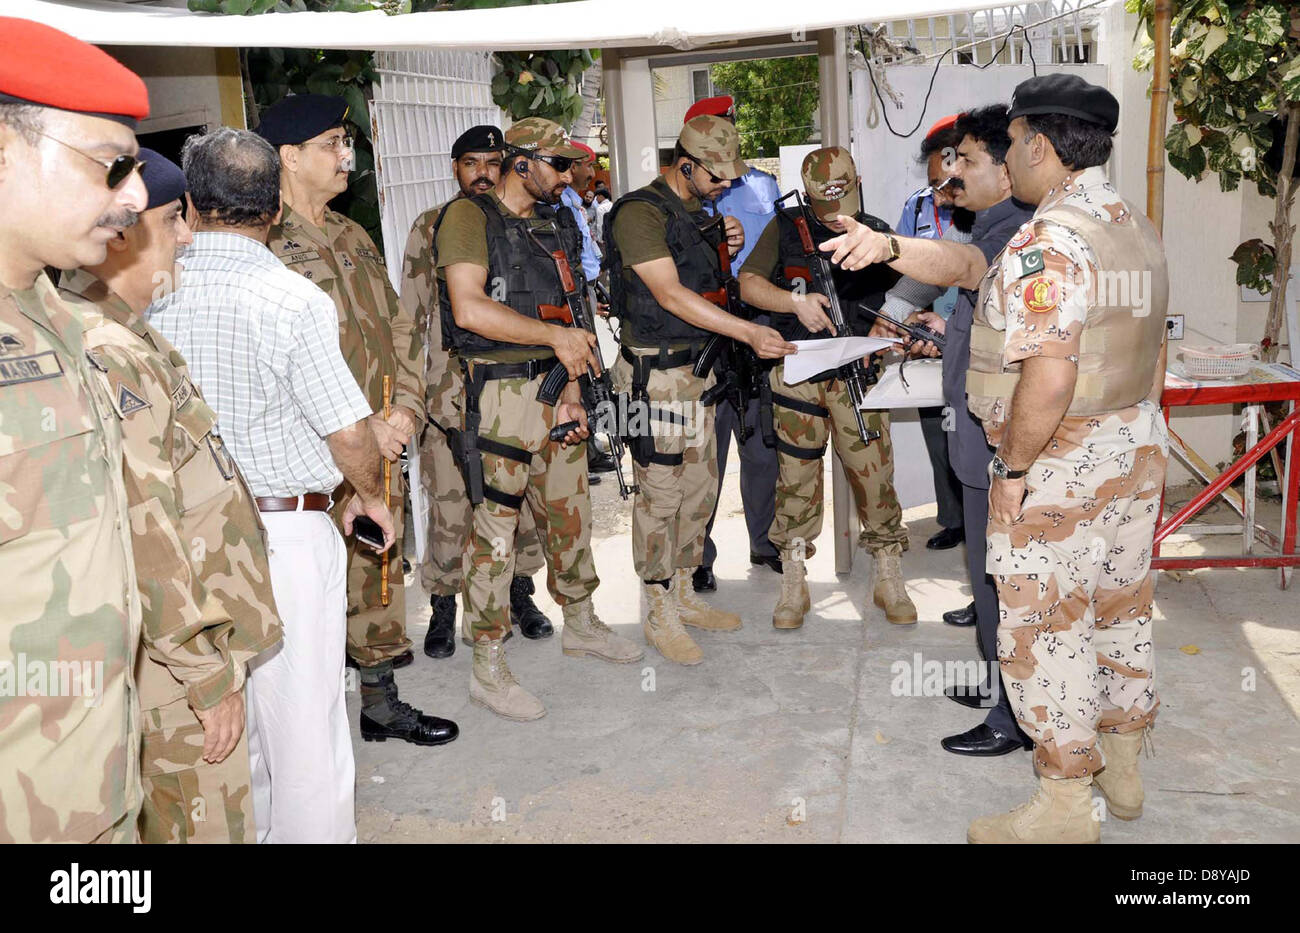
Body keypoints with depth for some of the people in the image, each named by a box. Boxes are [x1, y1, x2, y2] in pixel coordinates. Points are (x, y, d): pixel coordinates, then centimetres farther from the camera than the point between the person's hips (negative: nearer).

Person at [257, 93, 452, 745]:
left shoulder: (353, 237, 15)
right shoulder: (262, 244, -12)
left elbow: (398, 329, 17)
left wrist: (407, 407, 2)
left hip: (379, 447, 8)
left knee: (380, 571, 17)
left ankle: (381, 702, 33)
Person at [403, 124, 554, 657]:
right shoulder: (431, 227, 3)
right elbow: (411, 315, 4)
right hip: (453, 389, -2)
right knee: (450, 506, -1)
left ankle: (520, 594, 28)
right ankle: (443, 609, 15)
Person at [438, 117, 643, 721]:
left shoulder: (556, 225, 15)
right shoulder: (469, 217, -8)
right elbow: (469, 308, -21)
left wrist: (570, 393, 4)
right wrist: (556, 335, -17)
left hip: (553, 387, 8)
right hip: (499, 394, -7)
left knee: (570, 511, 17)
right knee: (495, 527, -3)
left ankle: (580, 624, 36)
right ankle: (488, 668, 7)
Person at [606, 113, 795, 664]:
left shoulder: (698, 212, 15)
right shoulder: (640, 212, -14)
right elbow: (670, 294, -23)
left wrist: (726, 250, 3)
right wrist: (751, 333, -27)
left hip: (698, 368, 9)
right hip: (658, 372, -9)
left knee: (700, 487, 13)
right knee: (661, 493, -2)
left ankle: (683, 595, 27)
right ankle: (659, 615, 10)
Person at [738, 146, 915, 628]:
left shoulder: (877, 233, 9)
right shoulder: (786, 229, 5)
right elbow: (748, 283, -1)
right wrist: (796, 301, -16)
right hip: (798, 371, -1)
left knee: (874, 473, 0)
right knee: (797, 478, 4)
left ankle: (889, 580, 16)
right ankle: (793, 585, 17)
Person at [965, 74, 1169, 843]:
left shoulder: (1047, 242, -21)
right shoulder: (1140, 231, 9)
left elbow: (1048, 378, -28)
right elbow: (1155, 356, 14)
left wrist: (1015, 469, -18)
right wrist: (1138, 437, 22)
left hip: (1059, 467, -9)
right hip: (1137, 453, 9)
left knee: (1046, 632, 2)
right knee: (1123, 610, 19)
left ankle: (1066, 808, 13)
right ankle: (1124, 768, 34)